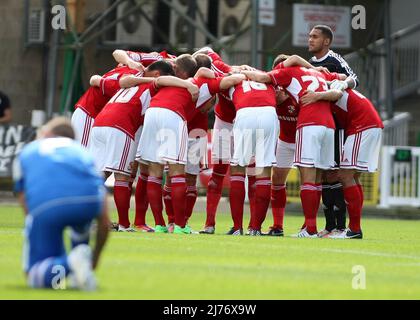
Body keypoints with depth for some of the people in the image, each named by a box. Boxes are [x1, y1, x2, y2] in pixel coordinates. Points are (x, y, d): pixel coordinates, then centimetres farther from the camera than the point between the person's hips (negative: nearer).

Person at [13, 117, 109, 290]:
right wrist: (94, 259, 48)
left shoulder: (26, 153, 35)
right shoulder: (81, 152, 37)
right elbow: (104, 222, 33)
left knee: (34, 275, 11)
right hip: (89, 201, 3)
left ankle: (69, 263, -17)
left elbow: (29, 214, 32)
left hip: (45, 204, -3)